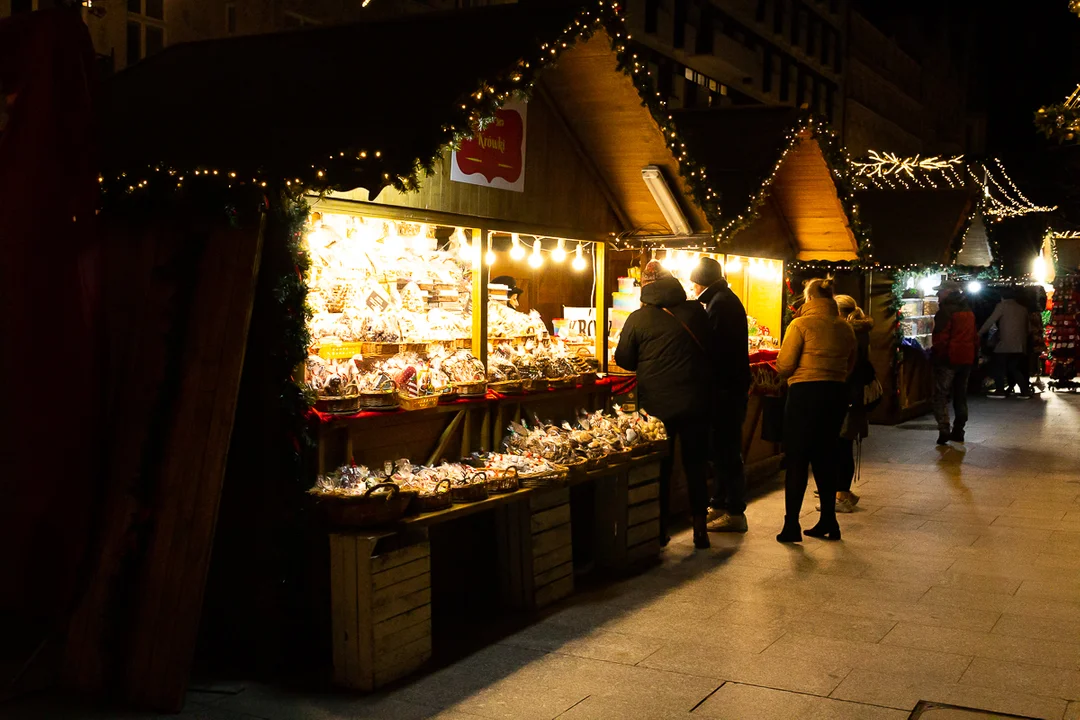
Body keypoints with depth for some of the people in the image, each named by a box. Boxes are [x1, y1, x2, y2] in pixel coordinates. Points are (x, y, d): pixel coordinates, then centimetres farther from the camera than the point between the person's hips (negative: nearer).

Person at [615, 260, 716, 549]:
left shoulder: (639, 318, -8)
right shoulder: (695, 311, -3)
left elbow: (624, 359, 0)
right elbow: (711, 345, 9)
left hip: (656, 404, -1)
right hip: (695, 402, 1)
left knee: (660, 467, 11)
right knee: (695, 466, 12)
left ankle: (660, 529, 17)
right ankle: (700, 528, 15)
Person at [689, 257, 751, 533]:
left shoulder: (719, 303, -14)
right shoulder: (728, 300, 18)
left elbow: (715, 347, -20)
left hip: (725, 386, -10)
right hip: (734, 383, 10)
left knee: (725, 450, -6)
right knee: (724, 448, 15)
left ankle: (735, 512, -2)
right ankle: (720, 504, 23)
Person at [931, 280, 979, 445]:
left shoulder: (946, 310, -12)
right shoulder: (968, 311, 15)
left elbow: (940, 338, -19)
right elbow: (974, 337, 17)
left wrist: (936, 356, -12)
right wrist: (974, 355, 19)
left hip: (948, 358, -8)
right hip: (967, 359, 8)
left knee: (941, 395, -5)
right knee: (960, 396, 13)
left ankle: (944, 430, -16)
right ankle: (958, 431, 15)